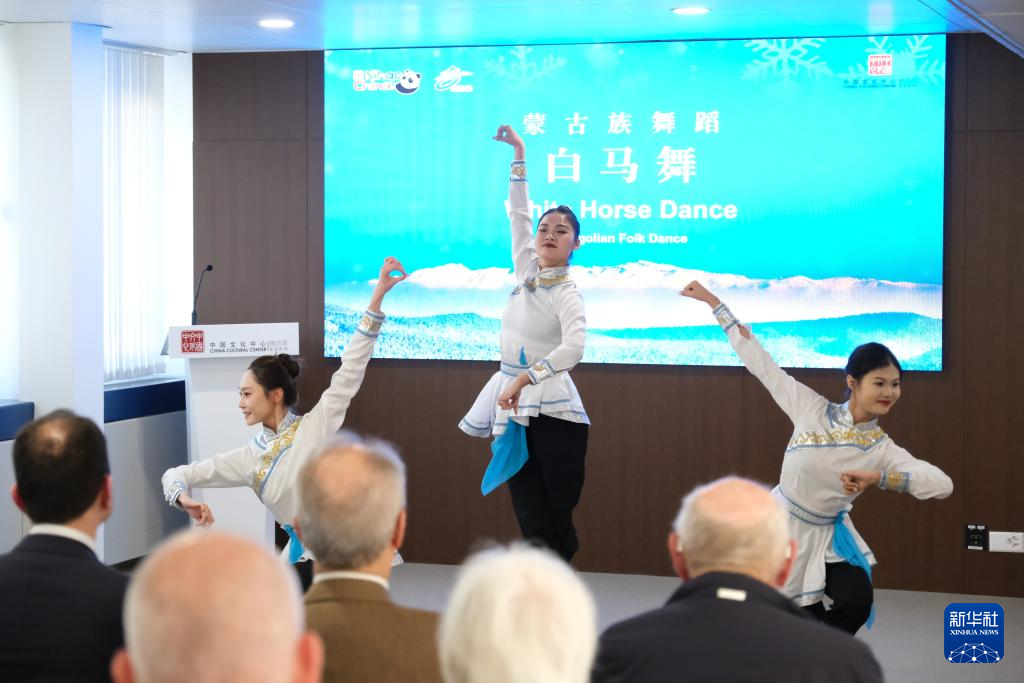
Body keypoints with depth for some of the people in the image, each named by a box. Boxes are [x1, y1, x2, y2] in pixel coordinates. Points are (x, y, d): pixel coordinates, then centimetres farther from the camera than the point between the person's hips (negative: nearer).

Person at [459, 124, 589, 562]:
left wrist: (525, 378, -34)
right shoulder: (527, 272, 10)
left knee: (557, 517, -2)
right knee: (533, 520, 0)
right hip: (515, 410, 6)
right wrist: (519, 154, 21)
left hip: (551, 410, -6)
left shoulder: (567, 293, -8)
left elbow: (574, 347, -26)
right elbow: (518, 214, 19)